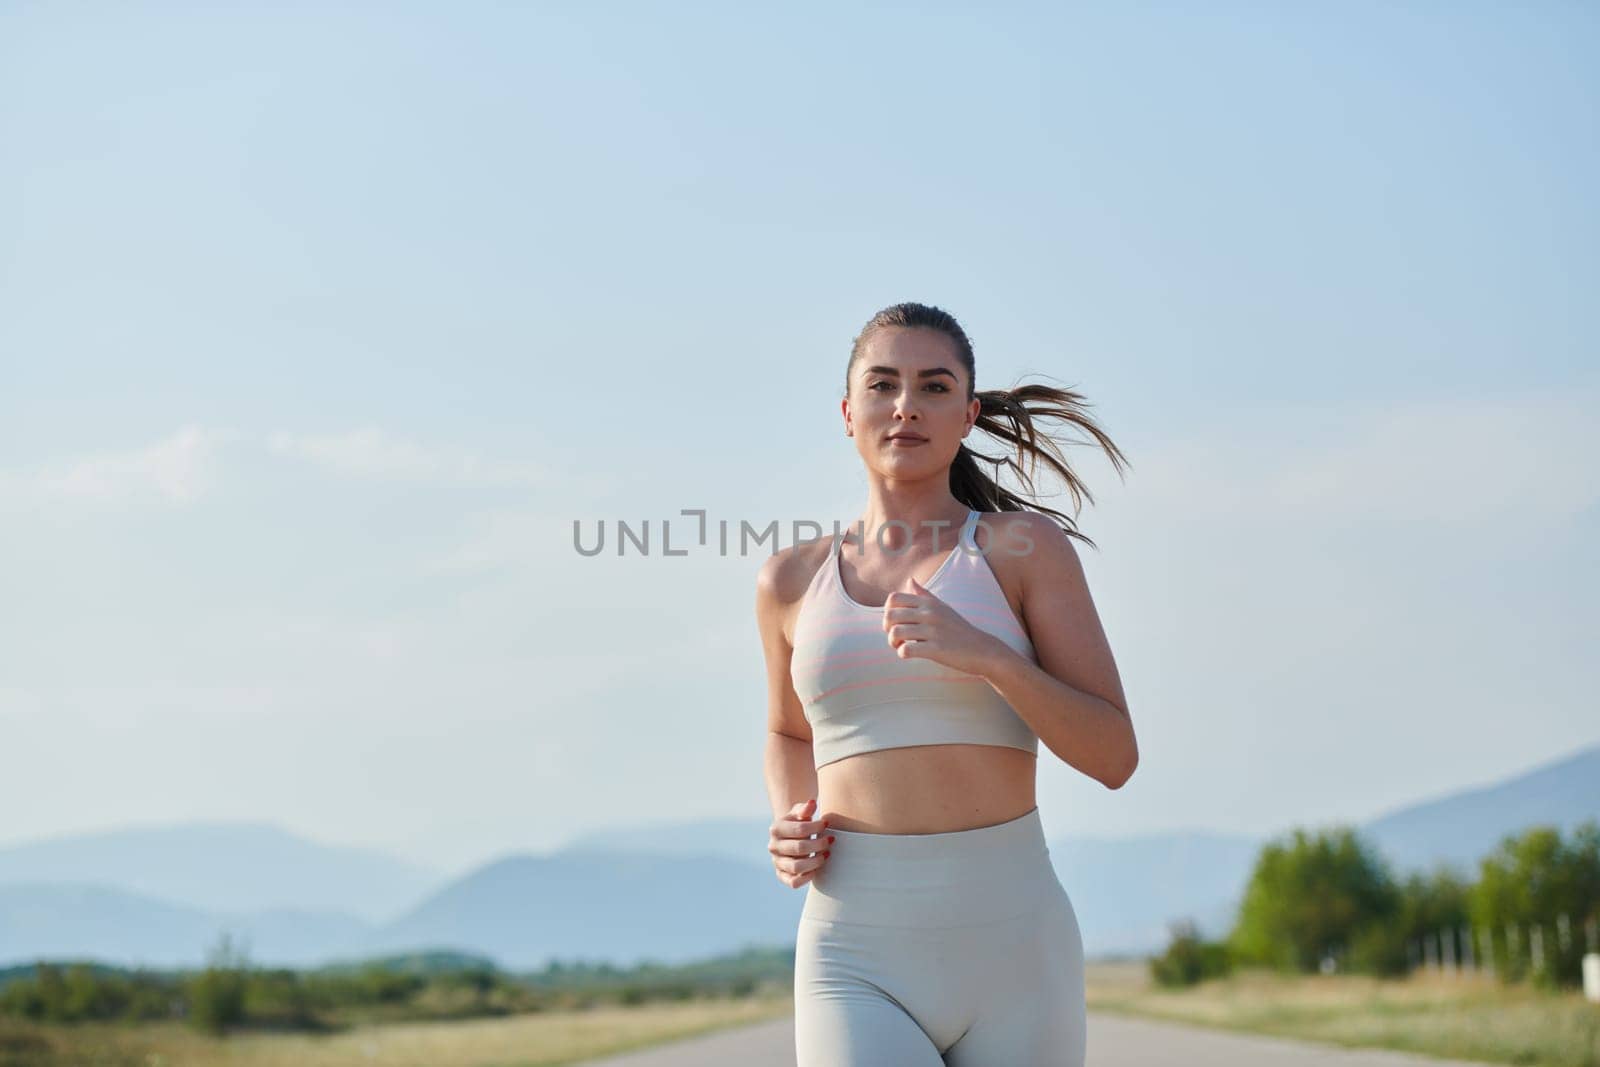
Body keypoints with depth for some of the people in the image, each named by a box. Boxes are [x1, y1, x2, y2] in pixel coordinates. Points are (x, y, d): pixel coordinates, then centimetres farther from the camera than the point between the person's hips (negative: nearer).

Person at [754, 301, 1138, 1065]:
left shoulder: (1026, 545, 3)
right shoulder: (793, 580, 10)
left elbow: (1114, 756, -2)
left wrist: (985, 654, -18)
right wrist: (792, 833, 6)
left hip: (1010, 946, 0)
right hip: (860, 965, 0)